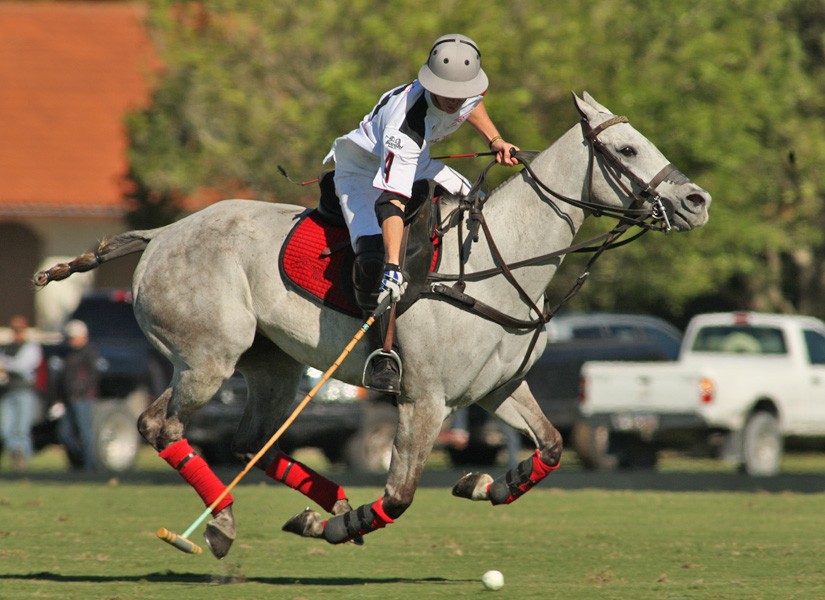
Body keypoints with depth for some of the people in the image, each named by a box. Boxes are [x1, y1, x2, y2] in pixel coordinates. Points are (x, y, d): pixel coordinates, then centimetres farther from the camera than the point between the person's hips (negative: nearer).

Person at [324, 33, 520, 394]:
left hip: (417, 162, 8)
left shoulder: (469, 85, -21)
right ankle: (385, 355, -16)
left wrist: (495, 141, -3)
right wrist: (393, 267, -58)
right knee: (373, 261, -29)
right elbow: (389, 200, -49)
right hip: (364, 171, -8)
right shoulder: (405, 127, -42)